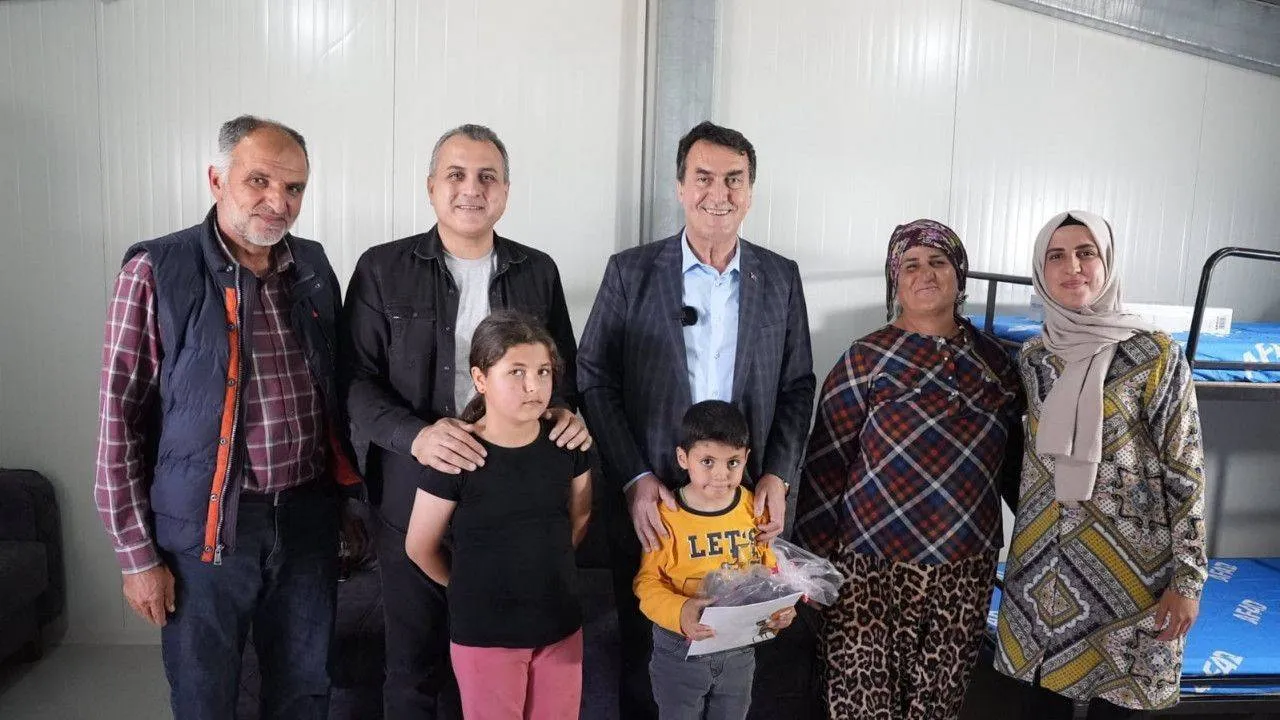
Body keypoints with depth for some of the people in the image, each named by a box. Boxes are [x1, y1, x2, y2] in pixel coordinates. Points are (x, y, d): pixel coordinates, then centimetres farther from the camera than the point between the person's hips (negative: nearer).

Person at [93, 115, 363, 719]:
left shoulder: (314, 268, 5)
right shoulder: (156, 272, -9)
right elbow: (121, 418, -7)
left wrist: (350, 499, 12)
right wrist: (138, 554, -7)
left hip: (309, 517, 4)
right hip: (207, 525, -3)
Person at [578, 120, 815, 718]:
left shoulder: (781, 278, 4)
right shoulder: (630, 272, -2)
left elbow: (797, 387, 7)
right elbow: (594, 380, -3)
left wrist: (778, 476, -5)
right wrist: (635, 480, -11)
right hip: (649, 505, -1)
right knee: (644, 661, 14)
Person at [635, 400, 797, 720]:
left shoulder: (754, 509, -8)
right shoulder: (666, 516, -20)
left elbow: (769, 569, 3)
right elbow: (647, 583, -16)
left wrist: (780, 604, -16)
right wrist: (679, 612, -33)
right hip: (681, 649, -3)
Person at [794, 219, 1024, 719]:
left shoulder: (992, 359, 7)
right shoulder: (867, 358, -5)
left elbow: (1011, 458, 17)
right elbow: (825, 466, -5)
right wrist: (815, 564, -5)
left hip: (967, 572, 3)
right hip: (874, 569, -3)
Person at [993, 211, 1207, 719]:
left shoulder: (1155, 354, -7)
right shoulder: (1033, 357, 6)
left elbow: (1185, 470, -6)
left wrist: (1188, 578, -8)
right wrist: (1024, 548, 14)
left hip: (1129, 566, -3)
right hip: (1042, 566, 4)